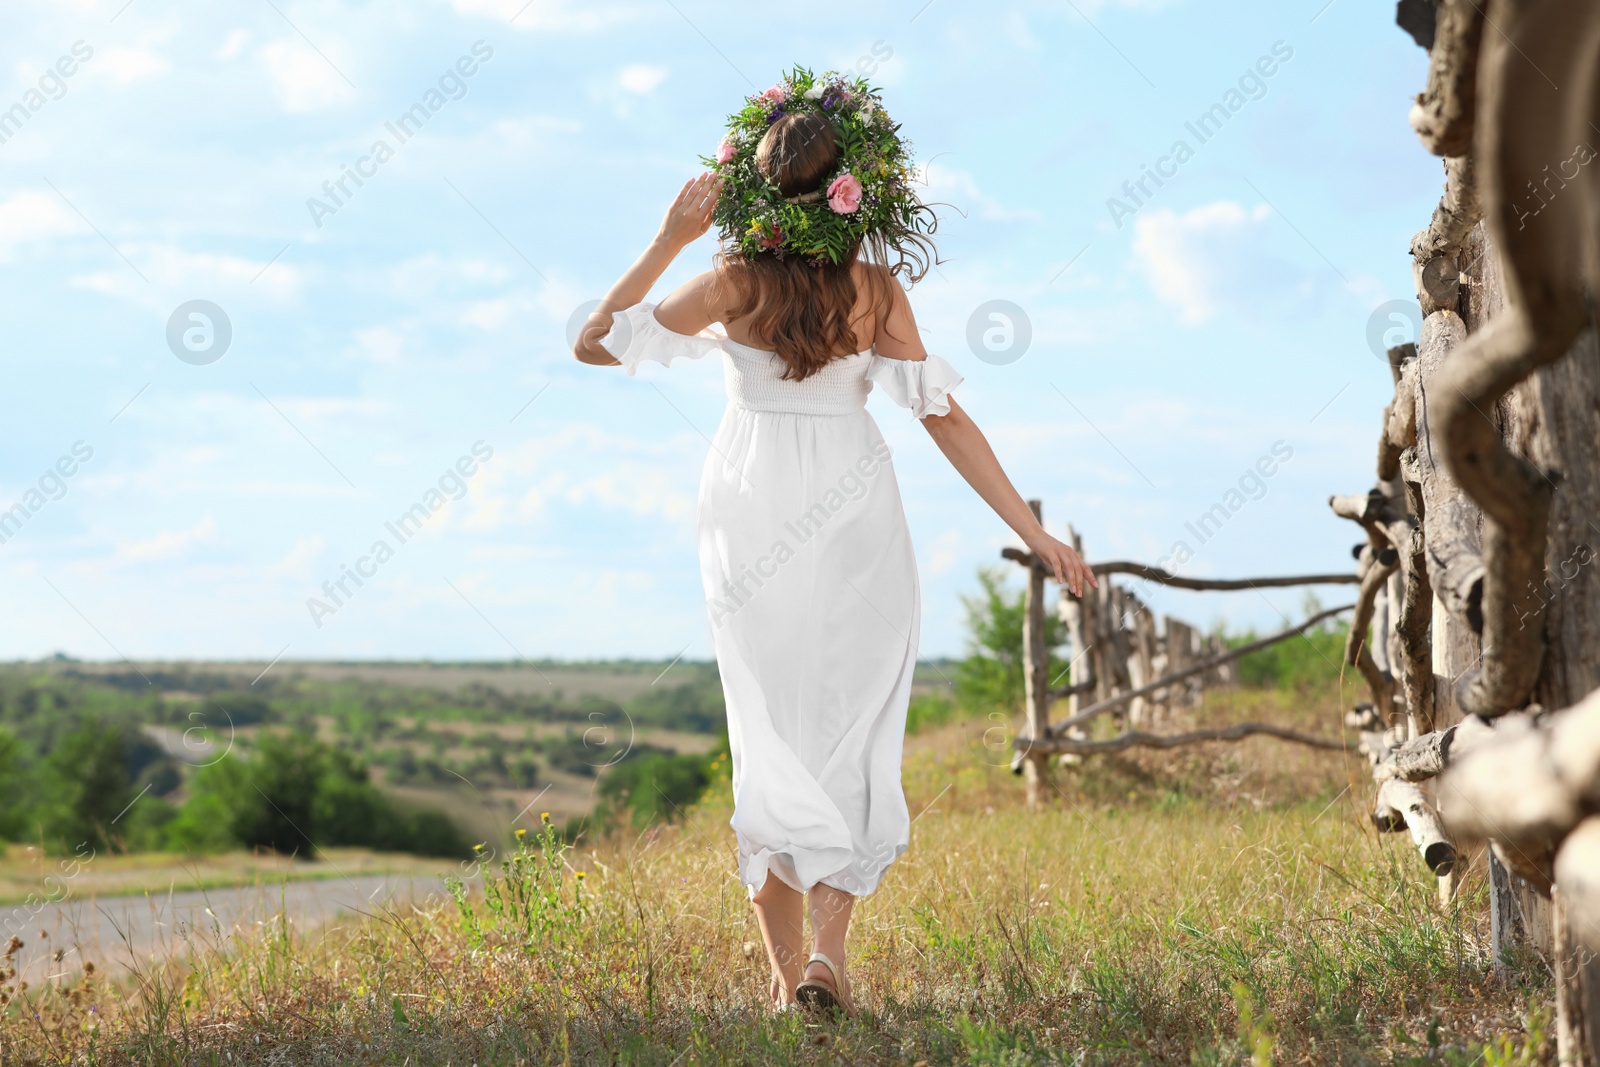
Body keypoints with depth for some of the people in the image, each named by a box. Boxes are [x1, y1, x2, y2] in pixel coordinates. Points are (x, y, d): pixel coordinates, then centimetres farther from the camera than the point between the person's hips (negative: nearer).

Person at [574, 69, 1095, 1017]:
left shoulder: (734, 284, -9)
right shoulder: (876, 288, -10)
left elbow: (592, 342, -3)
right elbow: (943, 415, -11)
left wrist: (670, 240, -5)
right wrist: (1034, 532, -7)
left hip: (752, 520, 1)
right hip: (856, 521, -1)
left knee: (772, 740, 9)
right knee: (853, 741, 5)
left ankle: (786, 972, 6)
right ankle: (828, 946, -13)